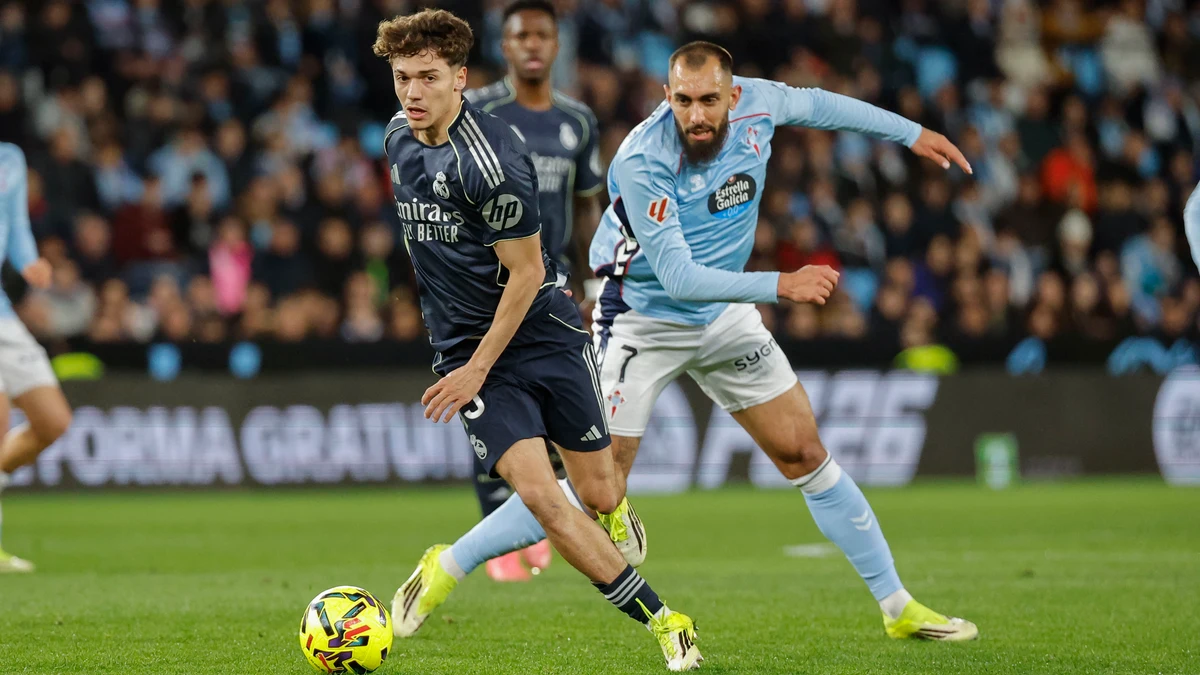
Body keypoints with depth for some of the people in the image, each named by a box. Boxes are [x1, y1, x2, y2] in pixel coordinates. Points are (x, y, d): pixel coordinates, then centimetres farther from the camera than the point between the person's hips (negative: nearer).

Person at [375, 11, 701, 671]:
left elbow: (527, 274, -17)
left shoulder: (490, 159, -22)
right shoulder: (399, 138, 1)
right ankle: (662, 622, -2)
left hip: (544, 332, -4)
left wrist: (476, 370, -15)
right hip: (464, 347, 4)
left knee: (596, 493, 2)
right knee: (538, 492, -13)